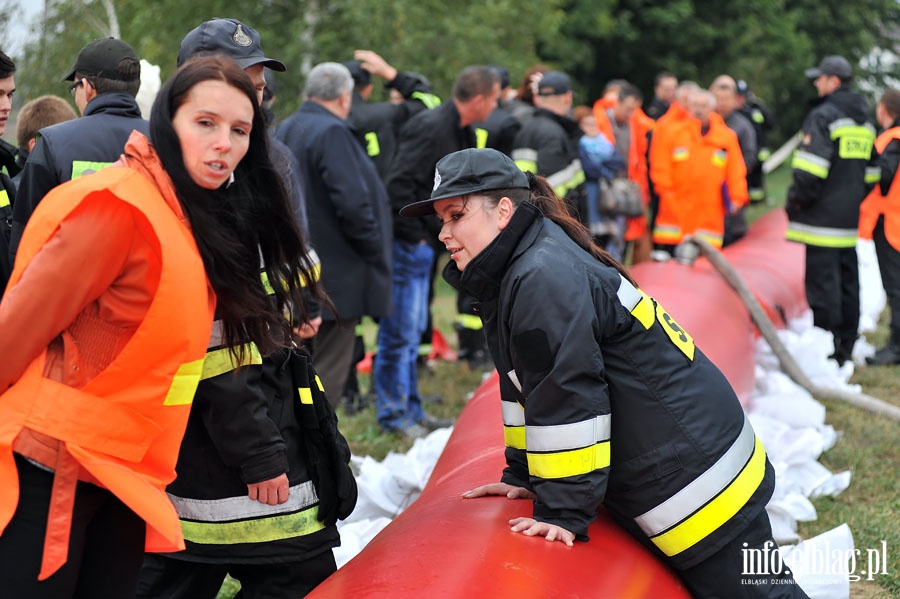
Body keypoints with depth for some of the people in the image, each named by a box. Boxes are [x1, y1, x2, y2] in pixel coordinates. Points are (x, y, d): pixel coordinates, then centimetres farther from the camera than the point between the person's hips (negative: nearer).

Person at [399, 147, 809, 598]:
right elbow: (526, 383, 18)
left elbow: (568, 396, -26)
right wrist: (524, 475, 16)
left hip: (691, 470, -10)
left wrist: (564, 510, -22)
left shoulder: (544, 278, -24)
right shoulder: (510, 276, 9)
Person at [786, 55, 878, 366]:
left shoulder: (823, 116, -11)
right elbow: (870, 172, 20)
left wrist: (796, 200, -8)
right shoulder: (865, 121, 17)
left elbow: (810, 168, -20)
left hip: (823, 214, -9)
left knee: (823, 280, -7)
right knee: (847, 279, 13)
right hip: (850, 218, 9)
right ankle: (845, 346, 19)